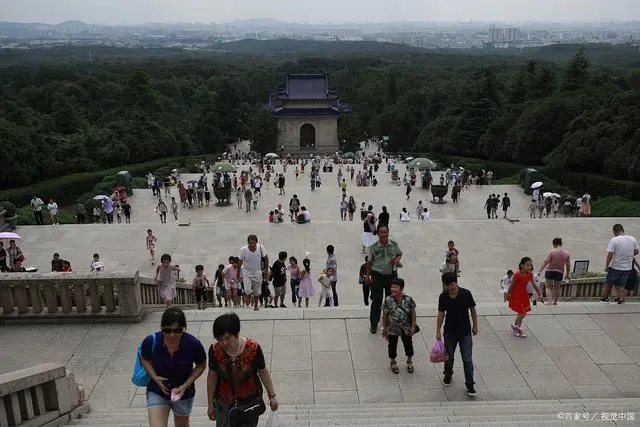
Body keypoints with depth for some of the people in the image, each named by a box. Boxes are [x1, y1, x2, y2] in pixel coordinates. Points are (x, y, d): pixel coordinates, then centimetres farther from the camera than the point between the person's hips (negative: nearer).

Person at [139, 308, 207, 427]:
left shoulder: (193, 344, -28)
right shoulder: (151, 342, -25)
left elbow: (201, 365, -8)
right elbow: (144, 359, -2)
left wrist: (186, 385, -19)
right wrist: (155, 377, -17)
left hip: (184, 393, 0)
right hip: (157, 392, 0)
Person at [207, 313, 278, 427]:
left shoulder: (253, 348, -25)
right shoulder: (215, 350, -19)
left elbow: (263, 372, -9)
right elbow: (212, 377, -4)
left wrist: (272, 395, 0)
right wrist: (211, 404, 3)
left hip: (250, 402, -1)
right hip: (224, 403, 1)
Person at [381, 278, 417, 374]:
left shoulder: (408, 300, -17)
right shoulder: (388, 300, -18)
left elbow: (413, 313, -5)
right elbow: (385, 315, -8)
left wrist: (413, 326, -4)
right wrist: (384, 328, -2)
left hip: (406, 329, 1)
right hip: (392, 329, 0)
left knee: (408, 345, 19)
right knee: (392, 346, 17)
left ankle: (409, 362, 46)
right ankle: (393, 362, 44)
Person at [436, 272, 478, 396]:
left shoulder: (466, 294, -15)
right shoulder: (443, 297, -11)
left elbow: (473, 310, -2)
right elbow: (441, 314, -2)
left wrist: (475, 326, 3)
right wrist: (438, 331, -2)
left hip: (465, 332, -2)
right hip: (450, 332, 2)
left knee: (467, 359, -1)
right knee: (449, 357, 18)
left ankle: (470, 385, 11)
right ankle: (448, 375, 42)